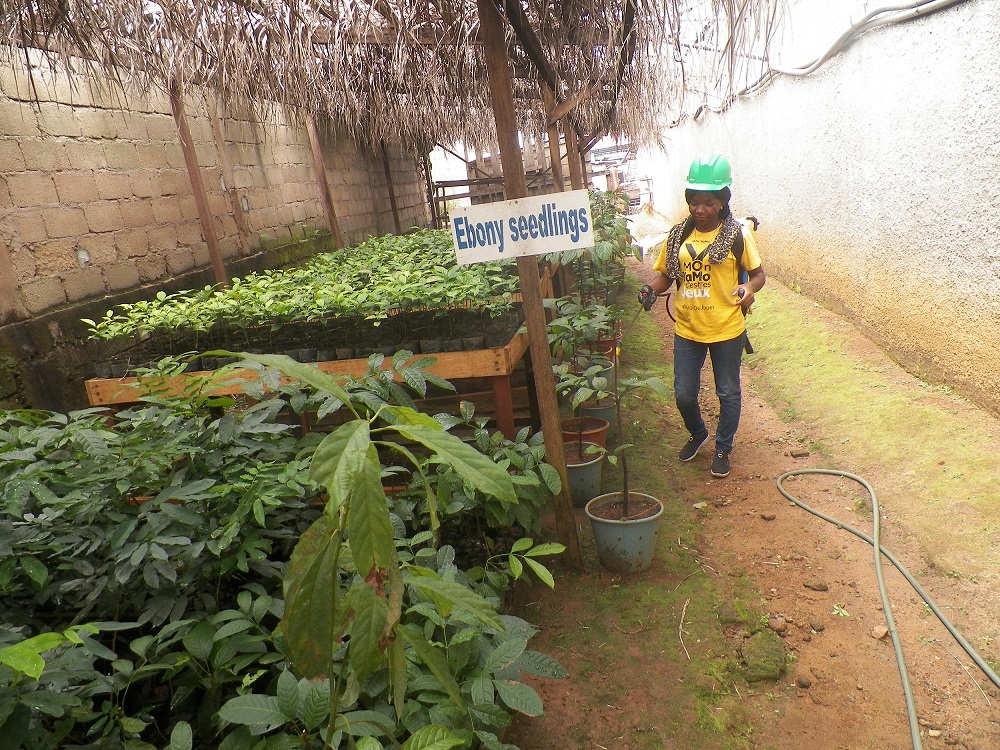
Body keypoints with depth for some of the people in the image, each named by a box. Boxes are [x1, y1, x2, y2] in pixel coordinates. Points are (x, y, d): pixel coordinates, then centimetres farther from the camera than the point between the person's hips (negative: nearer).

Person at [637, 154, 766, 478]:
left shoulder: (738, 235, -8)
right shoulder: (677, 236, 1)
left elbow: (758, 273, -1)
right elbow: (665, 274, 8)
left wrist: (749, 288, -23)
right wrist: (651, 289, -14)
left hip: (726, 330, -3)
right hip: (687, 330, 3)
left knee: (728, 393, 12)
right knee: (683, 394, 10)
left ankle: (723, 449, 33)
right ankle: (697, 433, 41)